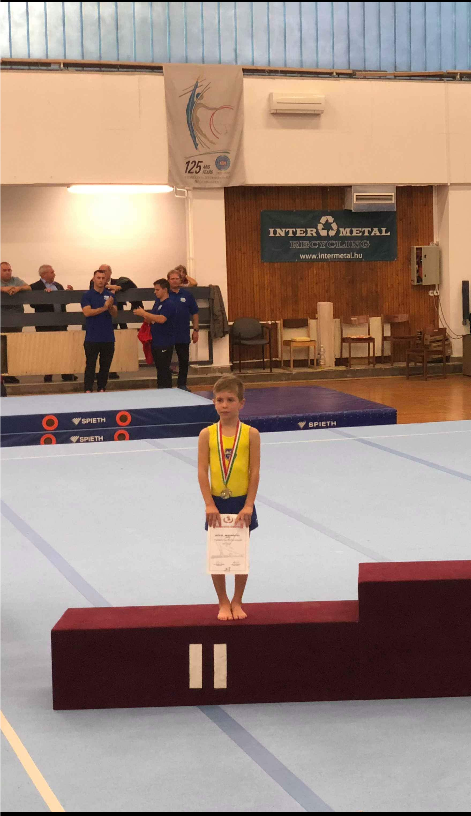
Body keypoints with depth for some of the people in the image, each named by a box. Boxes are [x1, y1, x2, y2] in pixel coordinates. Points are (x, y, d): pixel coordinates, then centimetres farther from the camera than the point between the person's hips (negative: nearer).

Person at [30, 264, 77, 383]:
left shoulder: (58, 286, 15)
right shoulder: (35, 287, -4)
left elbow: (65, 300, 19)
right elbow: (33, 303, -14)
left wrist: (69, 292, 2)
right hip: (45, 324, -5)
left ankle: (67, 375, 8)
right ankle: (48, 376, 8)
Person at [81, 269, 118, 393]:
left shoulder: (110, 295, 10)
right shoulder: (87, 295, 0)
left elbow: (115, 314, 3)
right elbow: (87, 312, -14)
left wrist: (111, 306, -18)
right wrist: (104, 308, -20)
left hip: (108, 337, 4)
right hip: (92, 338, -4)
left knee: (105, 366, 7)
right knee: (90, 365, -3)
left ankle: (101, 389, 15)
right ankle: (88, 391, -2)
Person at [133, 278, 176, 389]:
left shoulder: (169, 304, -14)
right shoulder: (157, 301, 13)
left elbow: (161, 319, -29)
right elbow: (152, 319, 21)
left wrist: (144, 313, -23)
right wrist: (144, 317, -2)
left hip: (165, 343, -9)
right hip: (156, 341, 9)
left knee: (163, 369, -7)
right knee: (159, 368, 13)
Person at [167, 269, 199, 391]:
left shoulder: (187, 295, 6)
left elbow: (195, 314, 9)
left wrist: (196, 330, 3)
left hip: (183, 336, 2)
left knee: (184, 361, 7)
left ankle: (182, 384, 17)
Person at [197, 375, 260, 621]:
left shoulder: (250, 434, -6)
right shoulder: (207, 434, -5)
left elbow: (254, 472, -7)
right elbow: (202, 471, -6)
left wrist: (248, 506, -12)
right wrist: (209, 504, -12)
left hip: (242, 502, 0)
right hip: (217, 502, 1)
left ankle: (237, 602, 25)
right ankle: (223, 603, 23)